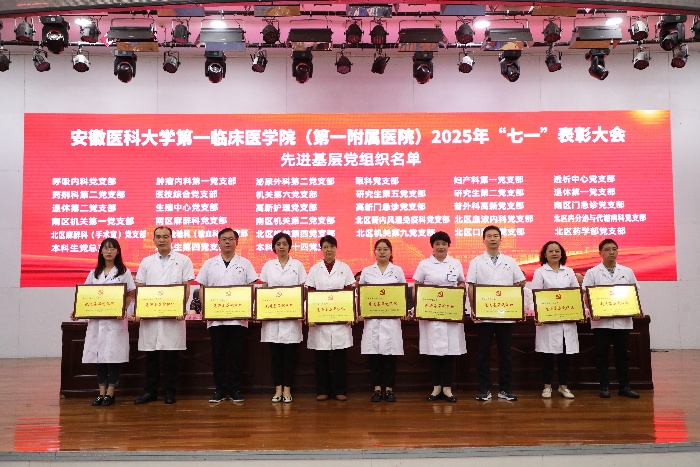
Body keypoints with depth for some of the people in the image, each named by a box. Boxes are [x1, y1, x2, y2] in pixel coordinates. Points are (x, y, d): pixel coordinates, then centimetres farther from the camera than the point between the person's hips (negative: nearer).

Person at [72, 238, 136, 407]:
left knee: (114, 355, -4)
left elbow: (131, 294, 0)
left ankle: (110, 393, 5)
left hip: (116, 320, -3)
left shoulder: (124, 272, 4)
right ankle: (101, 393, 11)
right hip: (96, 319, 4)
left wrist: (124, 310, -16)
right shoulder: (94, 273, 14)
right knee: (99, 355, 3)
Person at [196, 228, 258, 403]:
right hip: (215, 318, 1)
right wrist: (205, 309, -3)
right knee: (218, 354, 5)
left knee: (236, 354, 3)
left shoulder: (245, 264, 6)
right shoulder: (210, 264, 9)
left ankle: (235, 389, 13)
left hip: (238, 318, -1)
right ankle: (219, 389, 15)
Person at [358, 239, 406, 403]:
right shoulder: (367, 271, 8)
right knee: (374, 353, 2)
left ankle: (389, 389, 12)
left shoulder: (397, 271, 8)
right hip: (372, 317, 0)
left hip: (391, 317, 0)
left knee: (390, 353, 2)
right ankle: (377, 388, 12)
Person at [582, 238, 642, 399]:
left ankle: (624, 386, 16)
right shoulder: (592, 273, 2)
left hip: (622, 320, 2)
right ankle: (604, 387, 12)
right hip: (601, 321, -2)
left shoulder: (627, 271, 10)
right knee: (602, 354, 3)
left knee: (622, 354, 8)